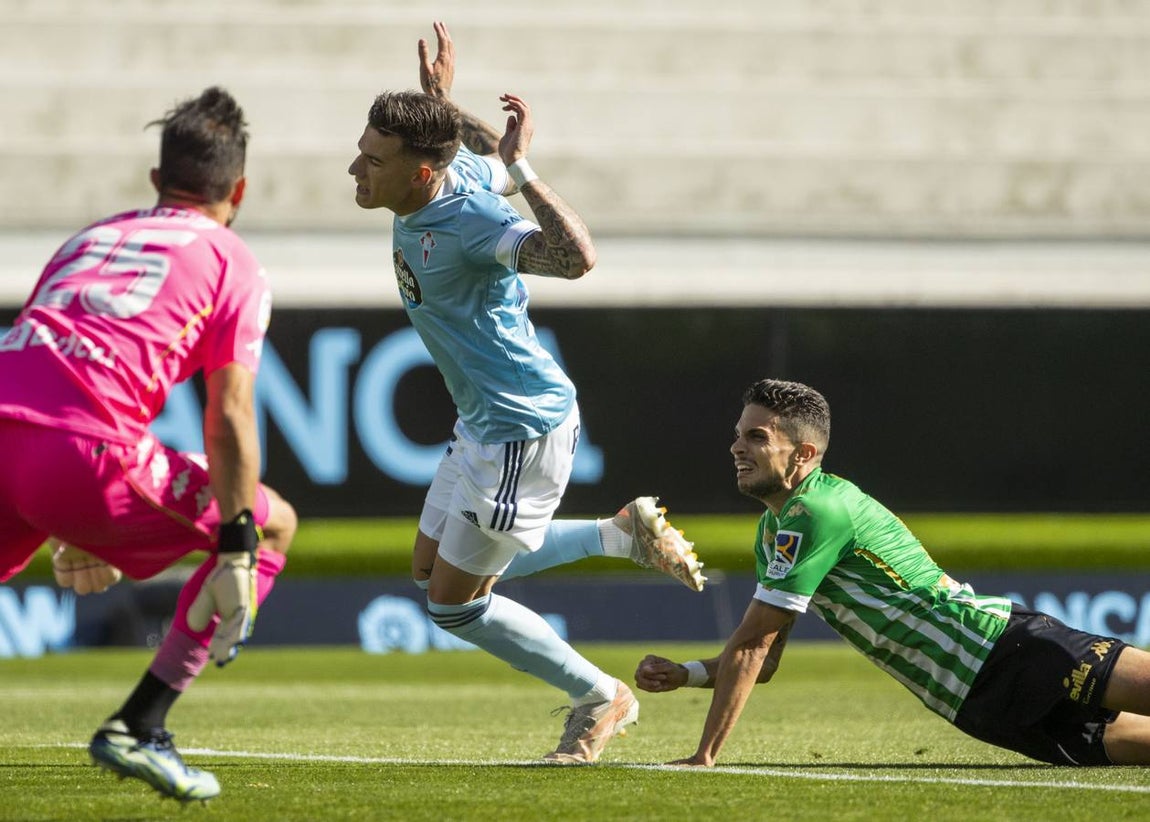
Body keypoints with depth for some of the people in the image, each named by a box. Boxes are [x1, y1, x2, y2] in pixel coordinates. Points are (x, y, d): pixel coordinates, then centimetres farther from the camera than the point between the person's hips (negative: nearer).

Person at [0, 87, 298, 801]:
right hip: (85, 449, -5)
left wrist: (74, 533, 45)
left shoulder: (89, 238, 33)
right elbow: (228, 421, 3)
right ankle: (138, 727, 5)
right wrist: (236, 553, 1)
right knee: (273, 524, 13)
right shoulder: (232, 264, 14)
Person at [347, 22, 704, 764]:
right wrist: (443, 102, 23)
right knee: (431, 568, 20)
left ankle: (599, 698, 15)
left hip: (526, 431, -10)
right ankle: (623, 535, 24)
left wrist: (521, 167, -42)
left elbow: (577, 257, -44)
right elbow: (493, 156, 21)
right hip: (486, 424, 10)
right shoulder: (456, 170, -3)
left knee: (454, 602, -1)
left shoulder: (466, 222, -29)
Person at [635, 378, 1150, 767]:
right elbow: (763, 659, 23)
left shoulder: (816, 513, -14)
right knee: (1108, 741, 7)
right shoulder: (774, 529, 16)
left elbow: (751, 643, -13)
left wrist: (703, 757, -11)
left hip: (1003, 648, -9)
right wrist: (682, 674, 7)